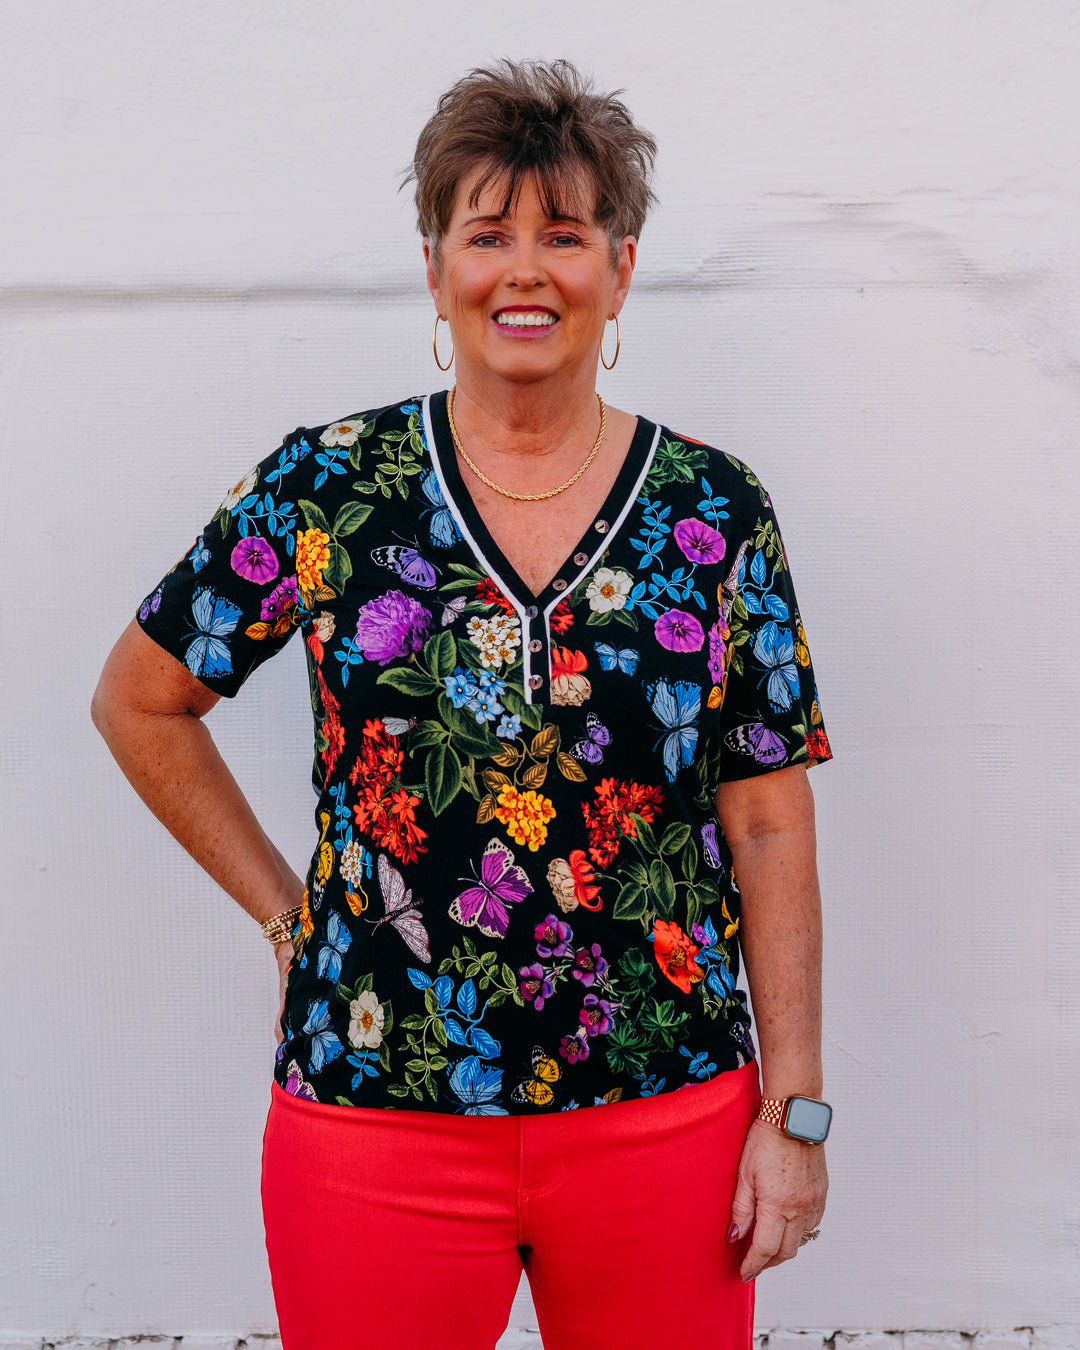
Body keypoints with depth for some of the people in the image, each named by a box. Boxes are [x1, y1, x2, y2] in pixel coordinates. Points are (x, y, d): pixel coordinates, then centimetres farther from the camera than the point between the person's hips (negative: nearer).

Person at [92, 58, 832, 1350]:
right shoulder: (325, 487, -3)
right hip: (374, 1114, 0)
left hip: (668, 1115, 1)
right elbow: (140, 701, 9)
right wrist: (282, 902, 5)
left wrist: (795, 1111, -2)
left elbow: (772, 831, 0)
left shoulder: (718, 514, -1)